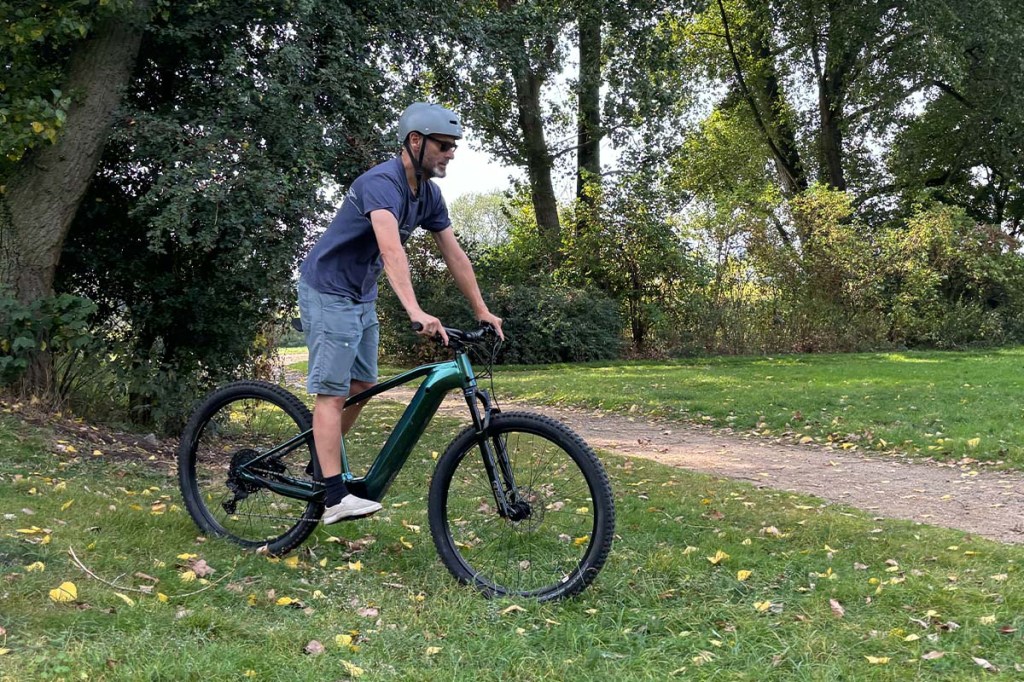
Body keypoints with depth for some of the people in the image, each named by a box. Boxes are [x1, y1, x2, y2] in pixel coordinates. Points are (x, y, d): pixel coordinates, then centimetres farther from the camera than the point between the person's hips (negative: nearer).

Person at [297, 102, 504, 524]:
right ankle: (335, 497, -11)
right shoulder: (382, 183, -27)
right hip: (329, 292, -9)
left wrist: (482, 311, 5)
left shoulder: (429, 194, 2)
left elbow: (453, 254, 6)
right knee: (332, 391, -10)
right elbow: (391, 248, -43)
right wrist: (415, 312, -55)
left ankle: (322, 466, 28)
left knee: (362, 386, 12)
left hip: (362, 296, 9)